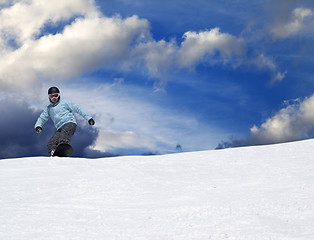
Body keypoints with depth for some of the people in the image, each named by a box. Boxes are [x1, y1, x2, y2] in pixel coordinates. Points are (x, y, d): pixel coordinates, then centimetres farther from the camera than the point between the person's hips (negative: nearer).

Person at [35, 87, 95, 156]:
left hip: (70, 124, -6)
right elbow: (42, 118, 22)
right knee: (51, 144, -15)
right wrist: (38, 126, -2)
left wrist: (88, 118, 4)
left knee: (63, 140, -34)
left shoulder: (64, 102, 12)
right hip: (60, 128, 6)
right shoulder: (48, 108, 25)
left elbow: (77, 109, 10)